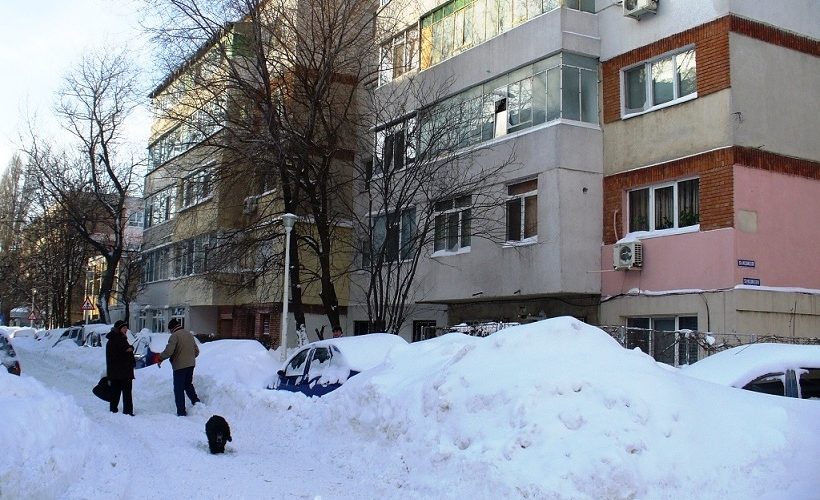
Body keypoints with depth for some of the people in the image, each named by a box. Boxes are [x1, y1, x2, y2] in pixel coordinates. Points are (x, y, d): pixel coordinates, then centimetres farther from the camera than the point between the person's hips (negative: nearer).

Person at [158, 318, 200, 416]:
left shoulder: (175, 335, -12)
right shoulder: (189, 334, 12)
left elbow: (168, 351, -20)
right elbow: (196, 351, 17)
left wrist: (160, 358, -4)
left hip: (179, 366, -7)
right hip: (190, 365, 7)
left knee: (179, 389, 2)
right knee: (188, 384, 24)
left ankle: (181, 412, 3)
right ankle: (196, 401, 13)